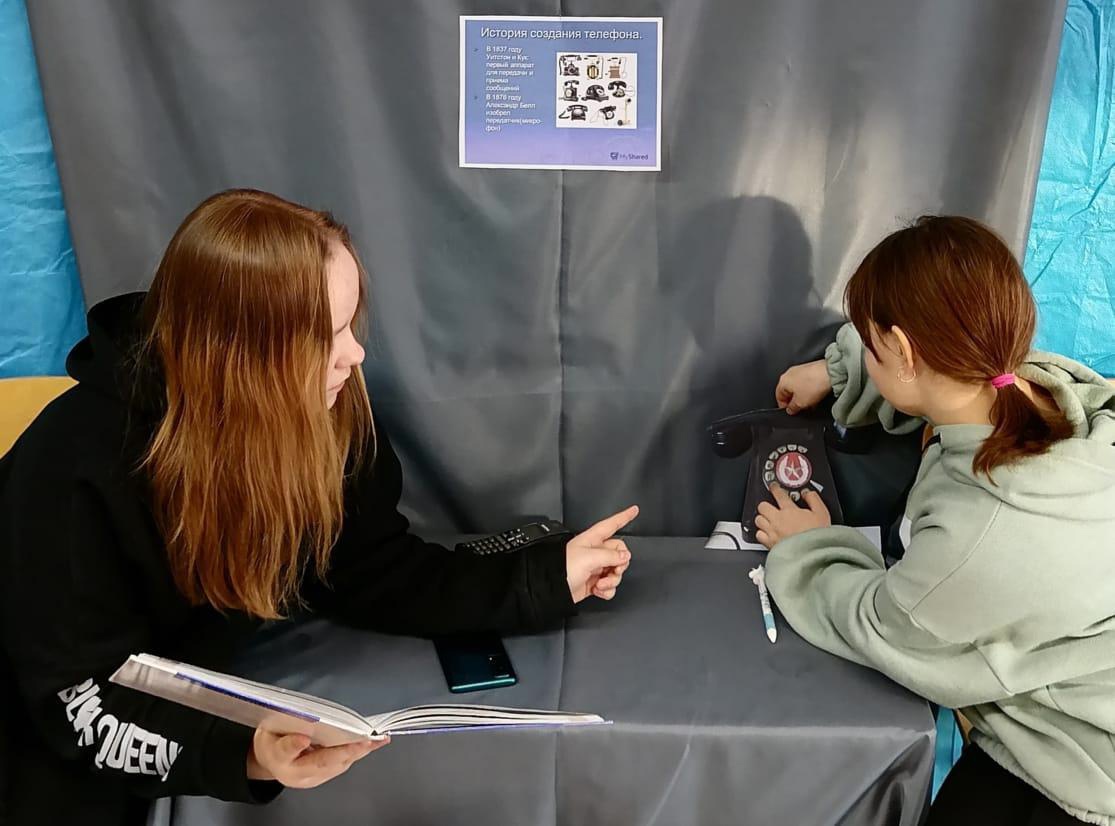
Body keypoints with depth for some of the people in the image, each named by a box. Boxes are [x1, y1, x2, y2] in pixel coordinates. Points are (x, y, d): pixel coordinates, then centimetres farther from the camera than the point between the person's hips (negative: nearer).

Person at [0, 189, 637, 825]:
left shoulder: (322, 420, -14)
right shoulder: (78, 468, -29)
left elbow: (374, 571, -6)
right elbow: (82, 708, -26)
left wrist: (549, 578, -12)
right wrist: (243, 755, -41)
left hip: (197, 706, 5)